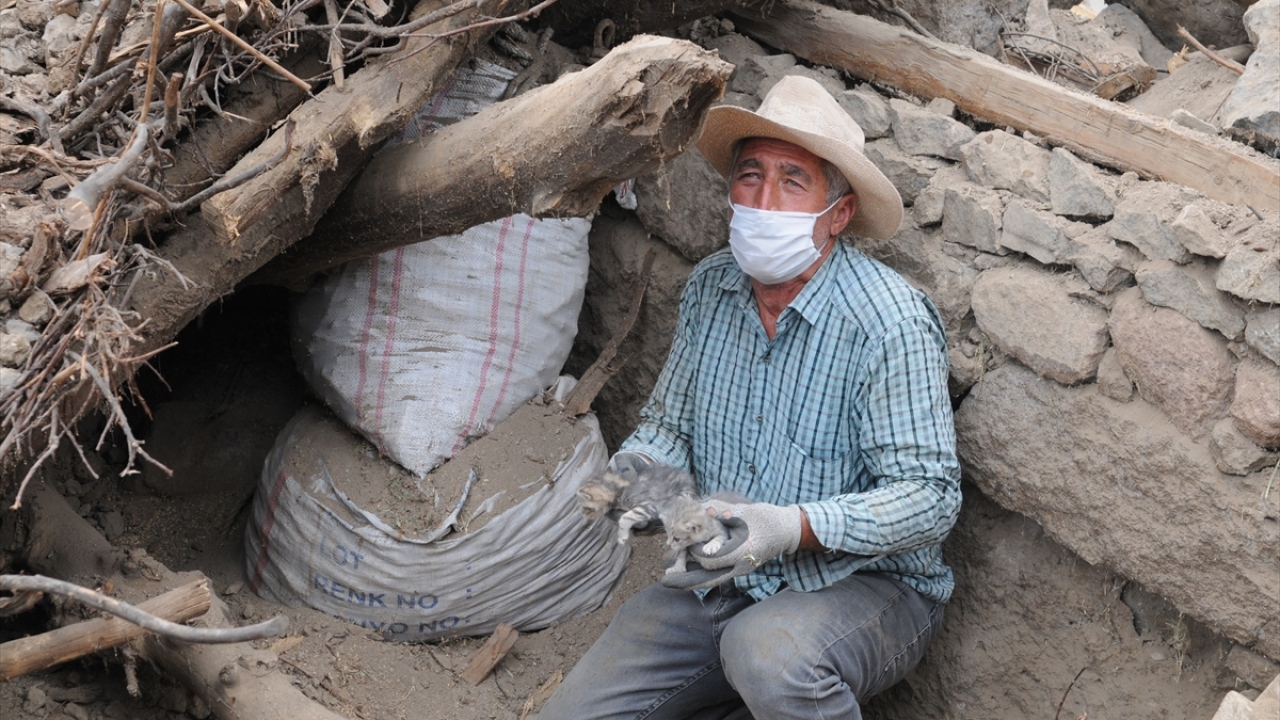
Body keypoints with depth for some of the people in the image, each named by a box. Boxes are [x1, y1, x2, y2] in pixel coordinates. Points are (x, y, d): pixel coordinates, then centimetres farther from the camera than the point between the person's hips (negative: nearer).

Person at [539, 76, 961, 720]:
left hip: (866, 587, -5)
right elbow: (669, 421, 12)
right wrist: (638, 464, -11)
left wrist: (794, 527, -32)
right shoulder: (709, 288, 1)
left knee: (766, 650, -38)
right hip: (717, 583, 6)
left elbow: (930, 497, -19)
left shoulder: (890, 322, -18)